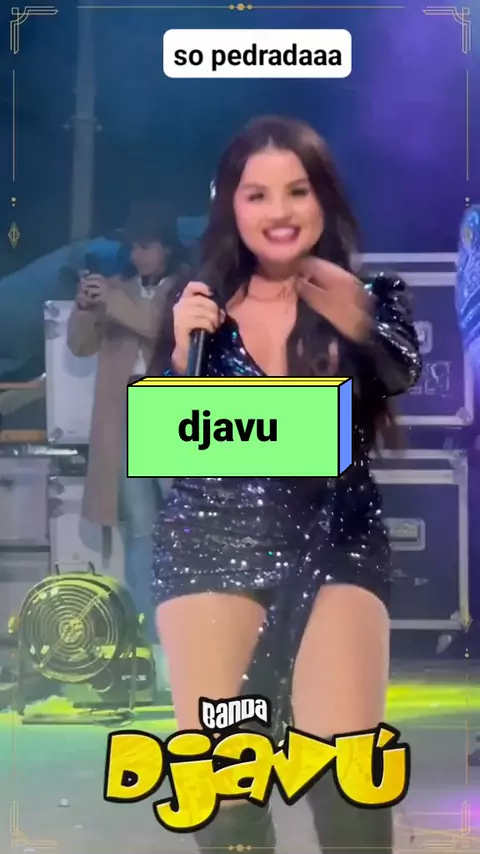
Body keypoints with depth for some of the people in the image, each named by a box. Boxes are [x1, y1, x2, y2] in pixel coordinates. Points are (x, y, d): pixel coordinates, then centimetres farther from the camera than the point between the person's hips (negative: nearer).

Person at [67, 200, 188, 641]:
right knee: (139, 532, 5)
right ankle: (152, 635, 11)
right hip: (127, 420, 4)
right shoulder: (117, 290, 15)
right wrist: (84, 306, -9)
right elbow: (82, 344, 11)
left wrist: (116, 303, -20)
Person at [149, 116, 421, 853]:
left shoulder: (370, 296, 1)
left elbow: (405, 379, -18)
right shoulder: (200, 304, 3)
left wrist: (363, 332, -36)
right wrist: (182, 354, -13)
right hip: (211, 541, 1)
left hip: (338, 540, -1)